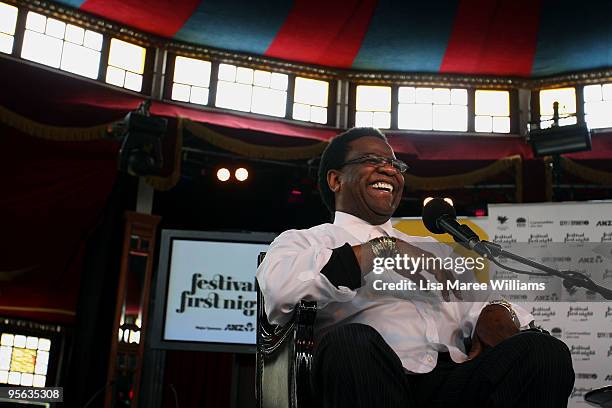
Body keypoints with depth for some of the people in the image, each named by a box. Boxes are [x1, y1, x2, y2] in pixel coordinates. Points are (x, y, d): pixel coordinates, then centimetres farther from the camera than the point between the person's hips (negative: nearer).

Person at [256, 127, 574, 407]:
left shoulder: (430, 247, 33)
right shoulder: (304, 241, 16)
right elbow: (279, 287, -8)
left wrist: (497, 316, -3)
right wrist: (382, 250, -9)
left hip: (452, 380, 4)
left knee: (544, 351, -23)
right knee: (350, 342, -37)